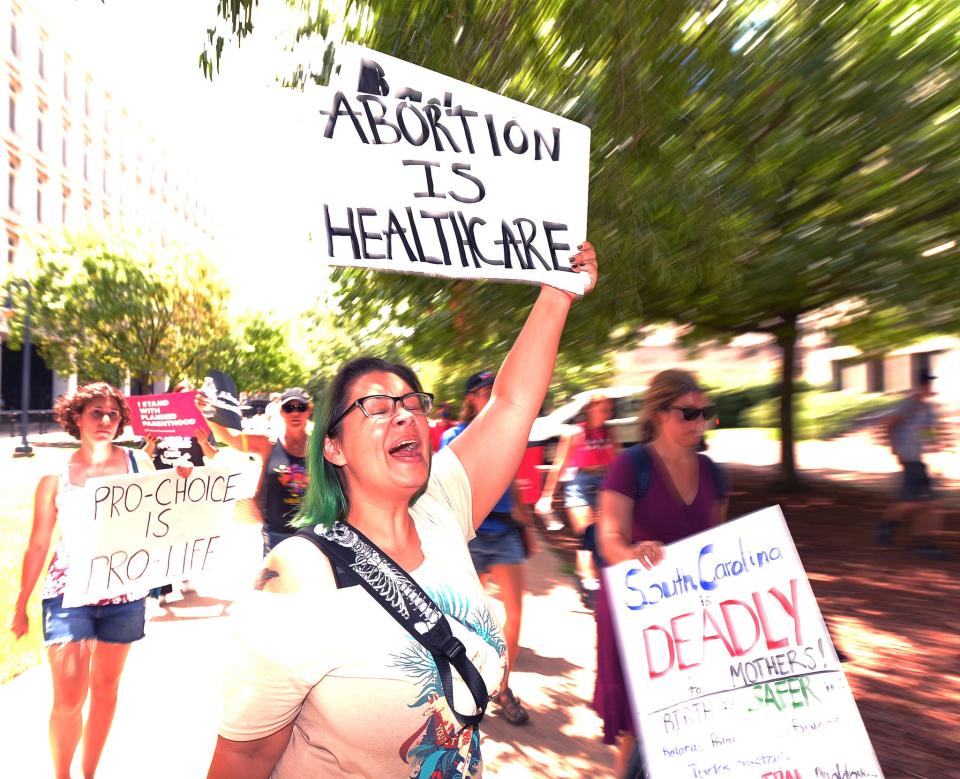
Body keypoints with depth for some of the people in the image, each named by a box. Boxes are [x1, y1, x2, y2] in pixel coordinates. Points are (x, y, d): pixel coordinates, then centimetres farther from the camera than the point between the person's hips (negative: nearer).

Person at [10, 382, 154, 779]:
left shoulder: (137, 462, -1)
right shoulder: (56, 474, -2)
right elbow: (38, 544, 4)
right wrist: (21, 606, 7)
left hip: (124, 592, 1)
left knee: (106, 688, 14)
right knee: (68, 697, -3)